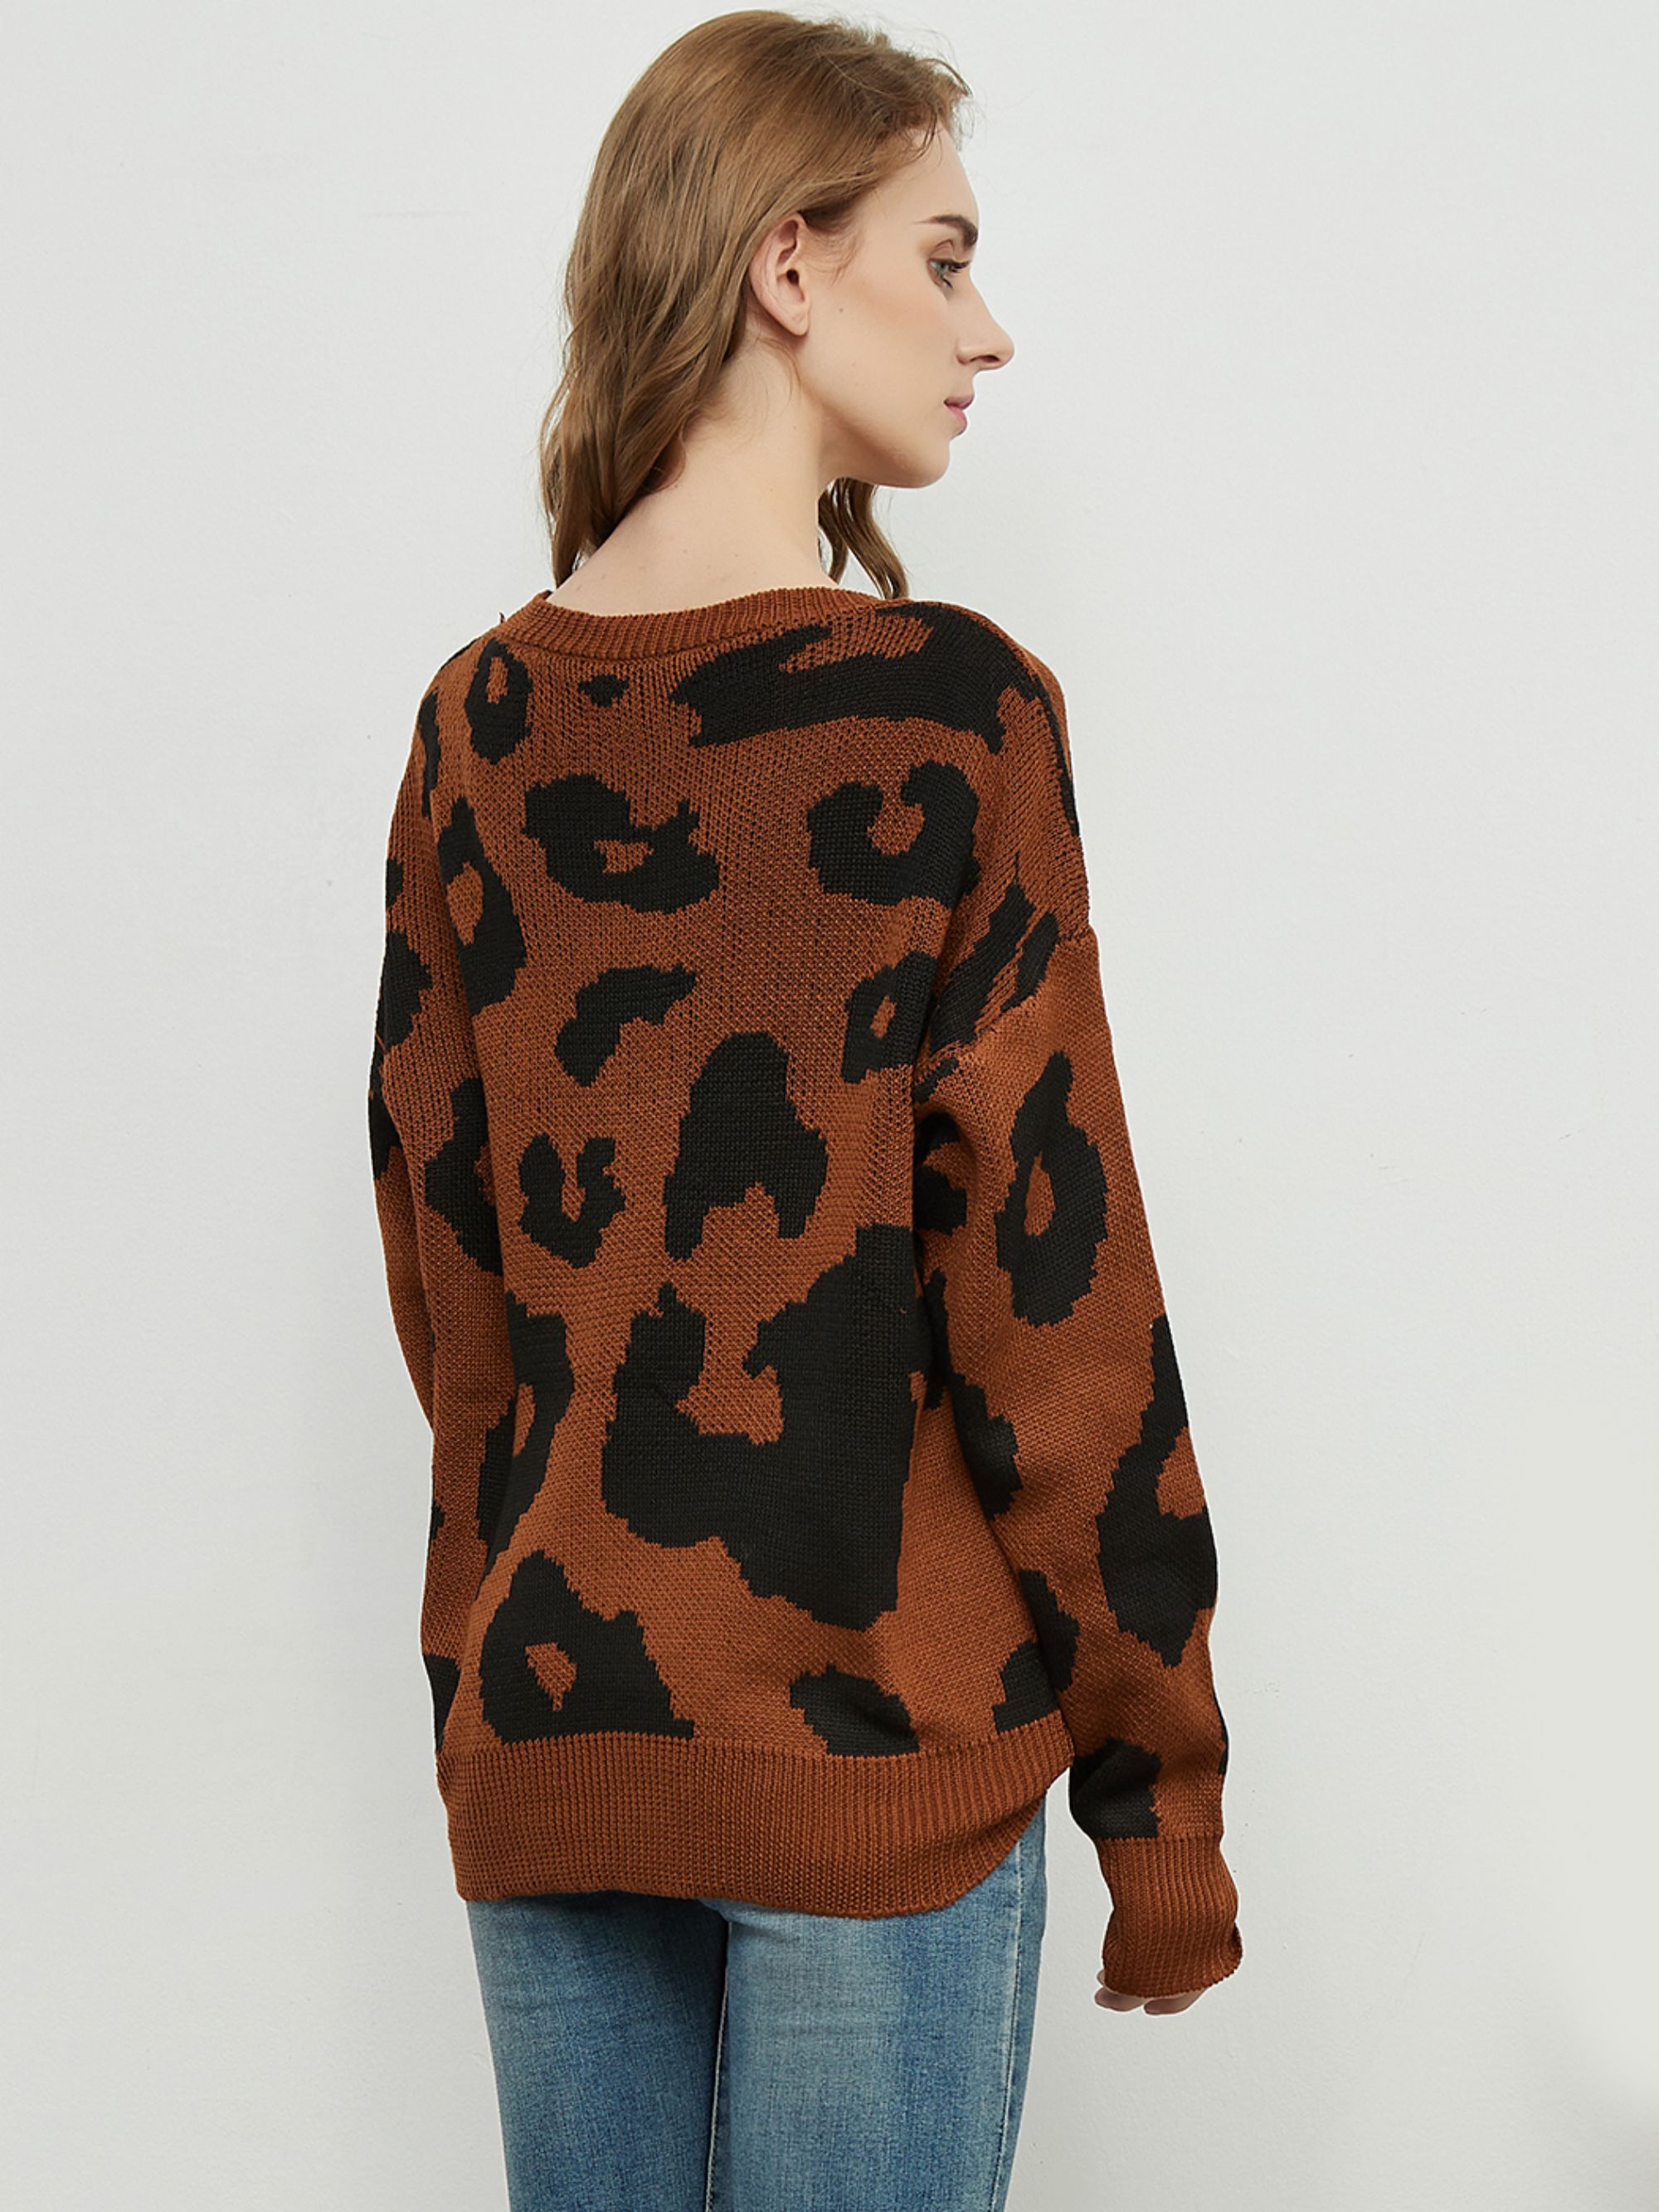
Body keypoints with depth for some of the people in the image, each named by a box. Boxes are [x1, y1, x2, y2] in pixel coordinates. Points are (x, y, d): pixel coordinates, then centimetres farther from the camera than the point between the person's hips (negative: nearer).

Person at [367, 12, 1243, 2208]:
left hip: (544, 1727, 5)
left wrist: (497, 1671, 16)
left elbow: (445, 1271, 7)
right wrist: (1158, 1780, -3)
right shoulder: (945, 713, -13)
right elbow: (1050, 1288, -13)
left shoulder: (477, 723, 3)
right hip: (880, 1739, -5)